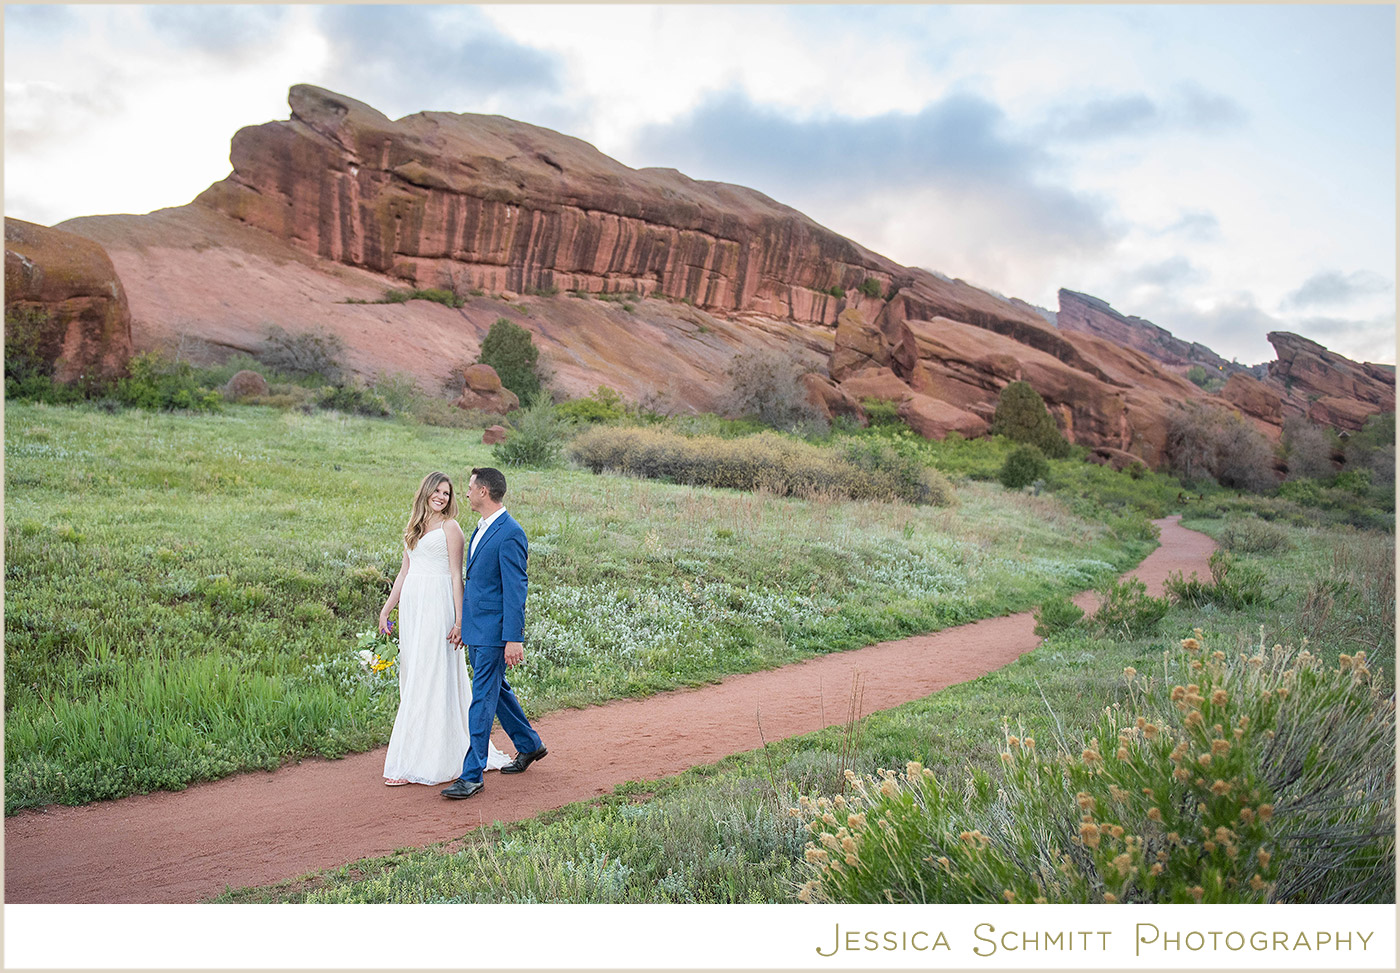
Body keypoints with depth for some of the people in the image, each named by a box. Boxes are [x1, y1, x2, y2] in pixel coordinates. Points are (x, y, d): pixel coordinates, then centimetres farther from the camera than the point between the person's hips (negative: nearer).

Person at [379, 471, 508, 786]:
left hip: (436, 607, -7)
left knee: (430, 678, -6)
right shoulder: (413, 528, 17)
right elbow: (404, 571, 19)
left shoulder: (449, 528, -3)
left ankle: (419, 762, -2)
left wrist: (459, 620, -12)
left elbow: (457, 576, -7)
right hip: (411, 607, 7)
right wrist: (386, 609, 14)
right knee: (412, 676, 8)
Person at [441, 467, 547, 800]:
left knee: (483, 700, -5)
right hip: (475, 629, 10)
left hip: (493, 632, -10)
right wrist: (464, 625, 21)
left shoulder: (510, 534, -17)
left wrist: (513, 639, -21)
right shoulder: (480, 530, 13)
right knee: (496, 689, 20)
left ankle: (472, 775, 2)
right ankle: (529, 744, 36)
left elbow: (515, 589, -20)